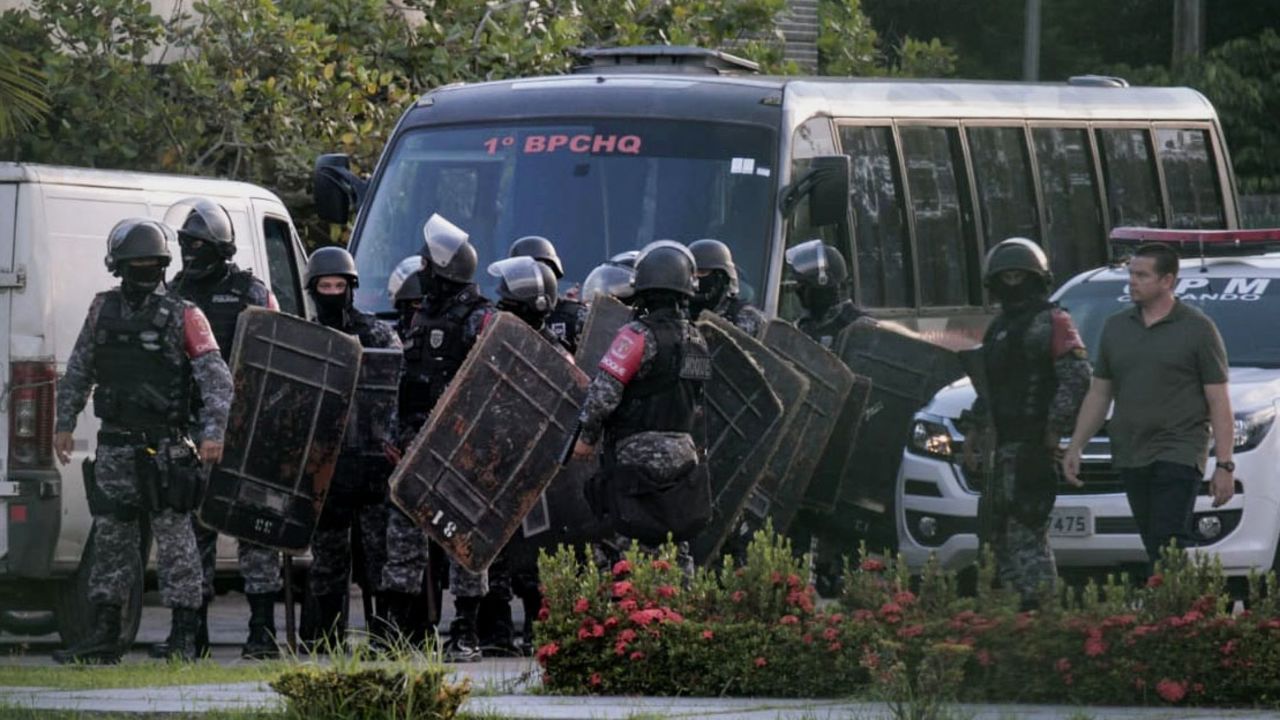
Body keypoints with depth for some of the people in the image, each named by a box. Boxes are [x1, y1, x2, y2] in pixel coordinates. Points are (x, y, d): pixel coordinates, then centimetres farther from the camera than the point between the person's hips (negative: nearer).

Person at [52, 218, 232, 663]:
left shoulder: (183, 317, -3)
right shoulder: (103, 311, 11)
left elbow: (216, 379, -8)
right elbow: (78, 372, 20)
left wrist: (213, 432, -18)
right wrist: (64, 424, 15)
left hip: (166, 446, -5)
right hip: (115, 444, 5)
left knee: (174, 538, -4)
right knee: (110, 538, 9)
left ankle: (183, 639, -2)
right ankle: (103, 639, 15)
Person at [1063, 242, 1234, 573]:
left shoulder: (1197, 329, -1)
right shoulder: (1116, 327, 14)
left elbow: (1219, 403, -3)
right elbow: (1098, 394, 20)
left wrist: (1224, 465, -9)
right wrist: (1075, 447, 12)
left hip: (1178, 455, -6)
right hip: (1129, 456, 6)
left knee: (1168, 544, -15)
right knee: (1153, 546, 5)